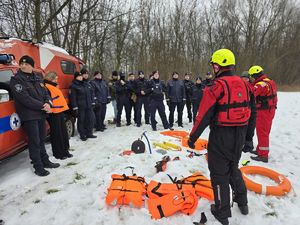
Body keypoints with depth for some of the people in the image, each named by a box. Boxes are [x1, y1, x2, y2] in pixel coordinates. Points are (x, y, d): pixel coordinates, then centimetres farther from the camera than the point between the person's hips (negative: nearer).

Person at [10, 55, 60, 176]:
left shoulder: (37, 78, 12)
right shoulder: (16, 79, -8)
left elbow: (45, 93, 10)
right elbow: (25, 98, -18)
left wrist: (48, 104, -10)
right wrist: (42, 105, -18)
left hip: (41, 114, 6)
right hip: (29, 115, -6)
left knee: (41, 140, 17)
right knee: (34, 142, 0)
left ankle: (45, 161, 30)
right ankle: (38, 167, 12)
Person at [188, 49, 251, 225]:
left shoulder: (216, 87, -17)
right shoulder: (243, 84, 5)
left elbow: (204, 115, -18)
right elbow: (247, 111, 13)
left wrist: (193, 137, -9)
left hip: (221, 136, -7)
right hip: (239, 136, 7)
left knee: (219, 173, 8)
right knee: (234, 167, 26)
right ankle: (242, 202, 40)